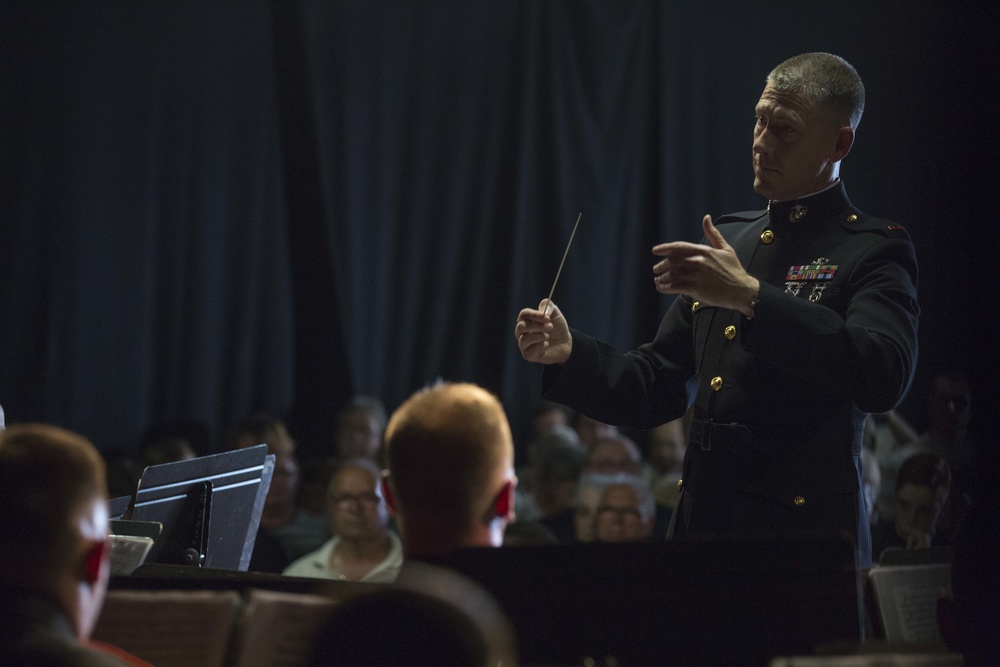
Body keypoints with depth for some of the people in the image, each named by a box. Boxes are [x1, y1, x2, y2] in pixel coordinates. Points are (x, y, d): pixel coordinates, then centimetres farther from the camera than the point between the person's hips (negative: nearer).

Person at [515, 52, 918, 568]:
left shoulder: (875, 250, -2)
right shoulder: (726, 241, 18)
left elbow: (883, 377, -22)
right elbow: (656, 390, 20)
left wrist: (750, 296, -25)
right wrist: (567, 354, 1)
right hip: (701, 529, 5)